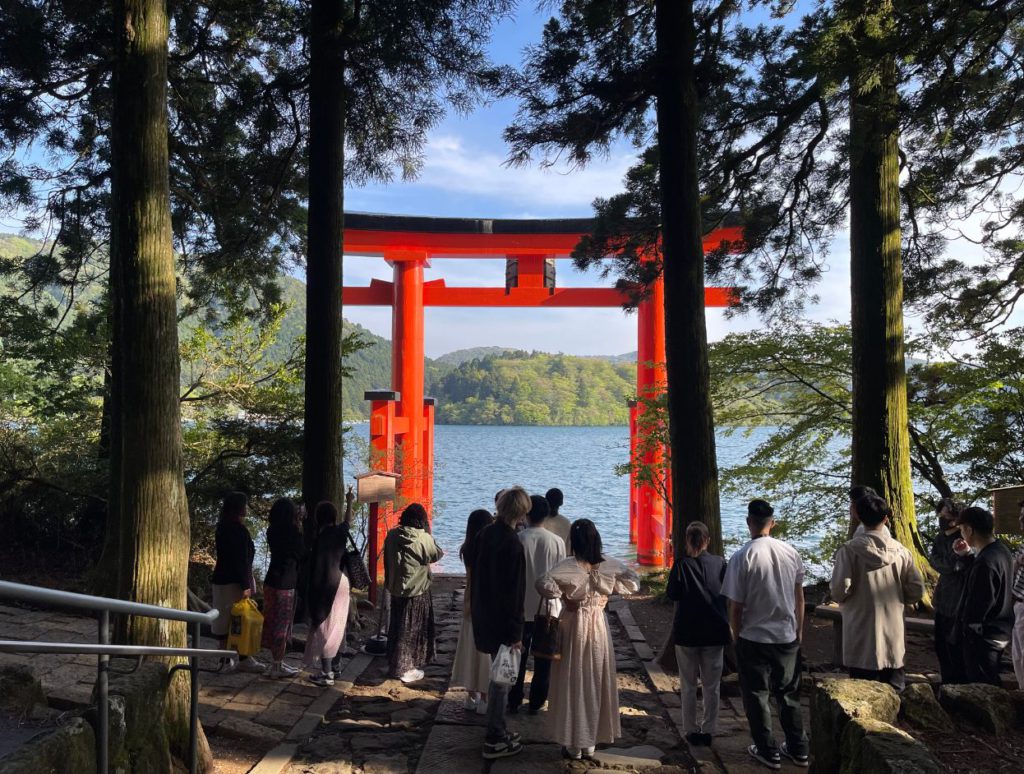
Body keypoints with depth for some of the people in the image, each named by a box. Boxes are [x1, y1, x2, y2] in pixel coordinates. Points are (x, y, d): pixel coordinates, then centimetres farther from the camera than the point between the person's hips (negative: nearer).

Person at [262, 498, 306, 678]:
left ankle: (276, 661, 26)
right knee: (282, 623, 2)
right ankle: (277, 666, 9)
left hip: (271, 582, 7)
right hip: (285, 584, -7)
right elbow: (302, 556, -4)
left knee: (273, 621, 15)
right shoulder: (293, 534, -16)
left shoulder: (272, 532, 3)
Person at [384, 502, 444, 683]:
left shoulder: (392, 535, -4)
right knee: (413, 629, 8)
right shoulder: (424, 539, -19)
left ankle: (394, 665, 31)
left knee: (397, 627, 19)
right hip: (417, 591, -5)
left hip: (395, 589, 5)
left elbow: (388, 559, 5)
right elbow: (437, 554, -3)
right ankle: (406, 669, 14)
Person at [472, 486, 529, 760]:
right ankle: (494, 741, 14)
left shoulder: (484, 534, 2)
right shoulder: (512, 544, -23)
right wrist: (515, 632, -15)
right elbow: (513, 592, -21)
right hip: (501, 621, -8)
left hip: (483, 615, 8)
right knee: (501, 678, 4)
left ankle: (497, 730, 33)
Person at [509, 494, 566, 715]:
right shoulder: (557, 542, -8)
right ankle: (536, 703, 19)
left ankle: (514, 702, 19)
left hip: (521, 608, 0)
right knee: (543, 659, 12)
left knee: (518, 656, 12)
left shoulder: (518, 540, -11)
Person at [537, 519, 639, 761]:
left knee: (574, 684, 7)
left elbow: (544, 584, -29)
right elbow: (634, 583, 6)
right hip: (599, 626, 3)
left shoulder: (568, 566, -17)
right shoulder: (610, 565, -5)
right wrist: (610, 589, 8)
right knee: (596, 682, 14)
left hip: (574, 625, -3)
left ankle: (574, 745, 14)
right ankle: (590, 742, 24)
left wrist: (562, 595, -11)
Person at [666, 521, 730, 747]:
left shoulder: (682, 564, -11)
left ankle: (691, 730, 15)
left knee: (688, 685, 11)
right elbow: (727, 594, 4)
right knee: (711, 686, 13)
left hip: (687, 631, -2)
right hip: (715, 632, 2)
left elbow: (672, 594, -8)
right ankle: (708, 730, 17)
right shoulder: (719, 563, -5)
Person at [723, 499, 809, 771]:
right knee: (789, 694, 19)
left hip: (753, 638, -4)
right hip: (787, 636, 4)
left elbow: (736, 606, -12)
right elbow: (799, 598, 6)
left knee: (756, 696, 11)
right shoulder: (791, 552, -4)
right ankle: (798, 749, 28)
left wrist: (736, 635, 4)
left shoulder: (742, 557, -16)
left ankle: (768, 752, 19)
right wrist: (798, 629, 18)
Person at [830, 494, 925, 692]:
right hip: (894, 637, 3)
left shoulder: (850, 549, -12)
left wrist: (841, 598, 5)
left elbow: (840, 589, -17)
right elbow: (917, 591, 1)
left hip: (862, 640, -3)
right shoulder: (900, 551, -2)